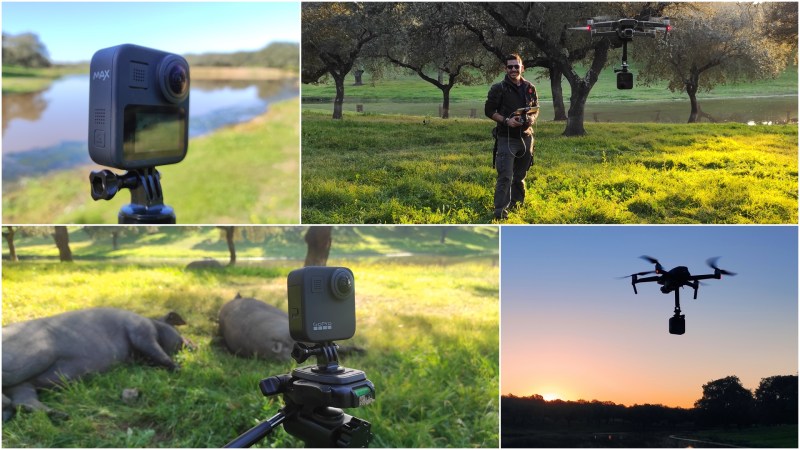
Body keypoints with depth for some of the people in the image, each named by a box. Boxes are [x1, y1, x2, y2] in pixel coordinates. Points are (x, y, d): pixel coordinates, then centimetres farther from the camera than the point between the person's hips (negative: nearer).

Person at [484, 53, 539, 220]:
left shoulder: (530, 88, 7)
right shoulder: (498, 89, -6)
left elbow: (536, 108, 18)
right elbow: (489, 111, -4)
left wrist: (532, 117, -5)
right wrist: (506, 121, -18)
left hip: (526, 136, 5)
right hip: (506, 138, -5)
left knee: (520, 175, 17)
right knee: (505, 176, -12)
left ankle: (517, 203, 33)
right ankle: (500, 211, -9)